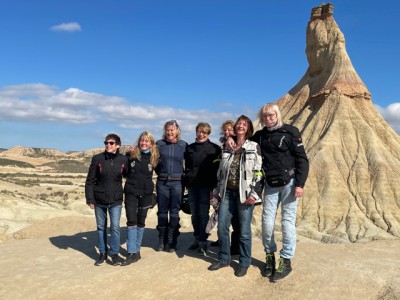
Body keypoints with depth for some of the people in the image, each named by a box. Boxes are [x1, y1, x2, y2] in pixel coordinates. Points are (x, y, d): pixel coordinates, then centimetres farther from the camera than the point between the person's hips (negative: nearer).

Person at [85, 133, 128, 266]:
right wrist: (90, 199, -5)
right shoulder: (97, 158, -6)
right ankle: (102, 253, 25)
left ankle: (114, 254, 13)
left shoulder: (123, 160, -4)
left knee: (115, 227, -2)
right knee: (101, 227, 12)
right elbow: (90, 180, -2)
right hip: (99, 200, 1)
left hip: (116, 200, -1)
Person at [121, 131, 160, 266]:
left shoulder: (154, 157, 1)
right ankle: (132, 253, -5)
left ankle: (136, 250, 22)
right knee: (131, 221, -8)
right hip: (131, 192, -1)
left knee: (141, 222, 10)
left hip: (146, 193, 2)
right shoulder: (131, 154, -2)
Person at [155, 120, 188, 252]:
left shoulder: (183, 145, 2)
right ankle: (161, 240, 19)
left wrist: (183, 175, 5)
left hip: (177, 183, -1)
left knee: (174, 212, 3)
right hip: (162, 182, 1)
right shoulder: (159, 144, 3)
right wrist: (160, 172, 6)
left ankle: (171, 242, 12)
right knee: (162, 211, 7)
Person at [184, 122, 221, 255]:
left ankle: (203, 242, 4)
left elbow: (217, 167, -3)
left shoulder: (214, 148, 0)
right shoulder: (190, 148, 12)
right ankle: (197, 239, 20)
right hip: (192, 186, 4)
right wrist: (187, 180, 7)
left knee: (203, 214, -4)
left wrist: (213, 184, -10)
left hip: (206, 186, -4)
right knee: (194, 214, 9)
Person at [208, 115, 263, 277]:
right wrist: (217, 190, 14)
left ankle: (244, 263, 16)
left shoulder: (254, 147, 0)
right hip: (227, 192, 5)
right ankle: (224, 258, 23)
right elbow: (221, 170, 19)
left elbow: (259, 171, -6)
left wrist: (254, 193, -14)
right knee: (222, 226, 5)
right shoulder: (227, 148, 15)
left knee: (244, 230, 1)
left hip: (244, 193, -4)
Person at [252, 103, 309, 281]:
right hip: (270, 185, 4)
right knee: (267, 222, 3)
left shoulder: (290, 132, -6)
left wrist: (300, 184, -14)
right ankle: (269, 255, 23)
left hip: (289, 183, -4)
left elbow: (302, 159, -7)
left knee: (288, 221, 0)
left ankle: (286, 260, 12)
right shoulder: (260, 136, 8)